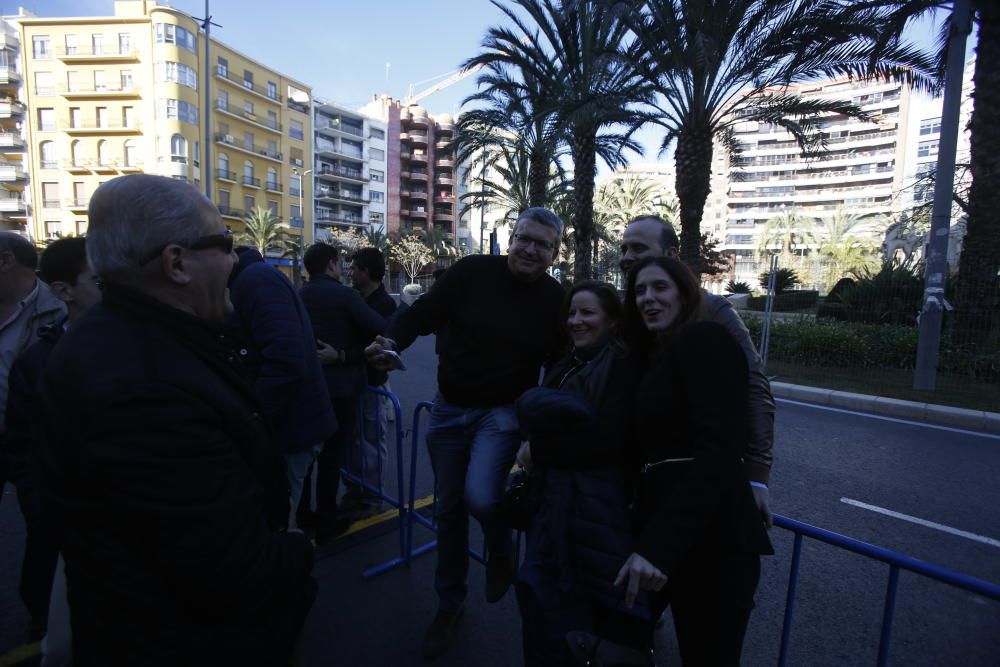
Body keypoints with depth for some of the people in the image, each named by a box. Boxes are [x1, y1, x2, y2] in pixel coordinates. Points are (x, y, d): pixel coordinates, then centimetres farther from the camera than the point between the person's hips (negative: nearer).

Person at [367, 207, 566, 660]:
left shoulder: (556, 300, -4)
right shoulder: (472, 271, -9)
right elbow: (425, 312, -6)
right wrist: (392, 341, -26)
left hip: (504, 411, -1)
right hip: (450, 408, 2)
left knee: (479, 496, -22)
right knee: (449, 508, 12)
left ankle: (501, 551, 17)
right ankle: (450, 603, 37)